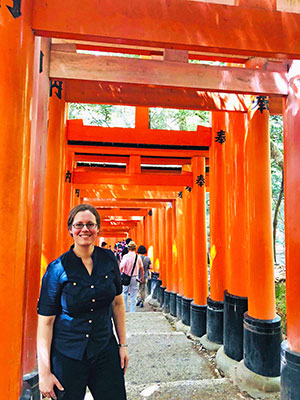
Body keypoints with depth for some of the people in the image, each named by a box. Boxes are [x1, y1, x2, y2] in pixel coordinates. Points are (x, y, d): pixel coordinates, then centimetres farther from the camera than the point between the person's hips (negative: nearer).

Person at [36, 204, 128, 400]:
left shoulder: (109, 260, -3)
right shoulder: (57, 269, -12)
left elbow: (118, 302, 7)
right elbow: (46, 321, -9)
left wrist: (123, 344, 8)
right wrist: (44, 372, -8)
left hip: (105, 351, 3)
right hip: (67, 356, -2)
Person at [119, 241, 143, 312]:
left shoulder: (126, 256, -11)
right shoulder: (138, 257, -2)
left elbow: (121, 267, -17)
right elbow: (141, 268, 7)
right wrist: (142, 277, 19)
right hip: (135, 278, 2)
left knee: (125, 293, 19)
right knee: (133, 296, 8)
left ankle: (125, 308, 22)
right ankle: (132, 311, 11)